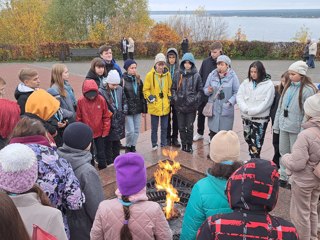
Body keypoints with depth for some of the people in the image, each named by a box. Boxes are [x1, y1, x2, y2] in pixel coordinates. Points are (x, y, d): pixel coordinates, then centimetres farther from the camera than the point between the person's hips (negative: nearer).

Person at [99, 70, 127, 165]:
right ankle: (110, 164, 18)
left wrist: (124, 112, 1)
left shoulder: (120, 89, 2)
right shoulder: (101, 91, -16)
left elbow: (124, 102, 13)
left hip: (119, 121, 6)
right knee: (108, 144, 6)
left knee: (117, 143, 19)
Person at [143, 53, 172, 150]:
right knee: (154, 127, 9)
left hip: (165, 106, 3)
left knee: (164, 126, 12)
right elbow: (145, 90, -2)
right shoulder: (150, 75, -8)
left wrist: (169, 96, 4)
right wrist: (150, 97, -16)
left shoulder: (167, 74, 1)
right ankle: (154, 144, 24)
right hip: (154, 106, -3)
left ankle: (164, 144, 26)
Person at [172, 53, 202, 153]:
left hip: (191, 106, -2)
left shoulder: (196, 75, -1)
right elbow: (173, 88, 11)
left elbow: (200, 90, 2)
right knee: (181, 127, 9)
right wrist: (175, 98, -2)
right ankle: (183, 145, 22)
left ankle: (189, 145, 18)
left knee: (190, 127, 3)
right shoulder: (178, 75, 4)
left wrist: (195, 100, -7)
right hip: (179, 106, 2)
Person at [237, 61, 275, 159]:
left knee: (256, 143, -5)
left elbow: (266, 102, -13)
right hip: (246, 117, 5)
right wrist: (245, 109, -15)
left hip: (260, 118, -5)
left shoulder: (269, 84, -8)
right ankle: (252, 159, 31)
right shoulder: (246, 82, 5)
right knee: (248, 139, 16)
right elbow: (239, 96, 1)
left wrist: (251, 111, -17)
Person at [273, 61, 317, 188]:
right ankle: (283, 177, 30)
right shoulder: (288, 87, 8)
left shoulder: (308, 90, -13)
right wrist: (276, 124, 9)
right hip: (284, 126, 7)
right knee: (283, 153, 16)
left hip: (297, 129, -6)